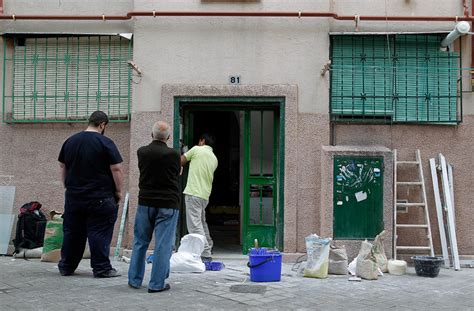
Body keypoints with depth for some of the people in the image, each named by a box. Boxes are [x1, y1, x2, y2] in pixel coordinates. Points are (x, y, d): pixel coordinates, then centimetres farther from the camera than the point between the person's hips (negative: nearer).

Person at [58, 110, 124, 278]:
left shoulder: (70, 141, 8)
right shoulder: (105, 143, -10)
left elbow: (63, 168, 15)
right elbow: (116, 169, -12)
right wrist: (118, 191, -2)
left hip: (73, 197, 5)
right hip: (100, 199, -5)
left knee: (72, 232, 14)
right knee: (99, 233, 1)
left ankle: (66, 266, 23)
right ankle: (101, 268, 4)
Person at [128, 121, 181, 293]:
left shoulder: (141, 152, -2)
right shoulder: (174, 154, -11)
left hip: (145, 202, 4)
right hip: (168, 204, -3)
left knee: (140, 242, 15)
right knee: (163, 245, 0)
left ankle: (134, 280, 20)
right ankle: (157, 284, 0)